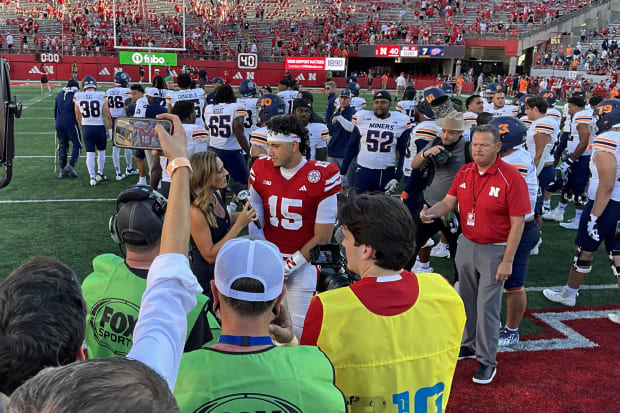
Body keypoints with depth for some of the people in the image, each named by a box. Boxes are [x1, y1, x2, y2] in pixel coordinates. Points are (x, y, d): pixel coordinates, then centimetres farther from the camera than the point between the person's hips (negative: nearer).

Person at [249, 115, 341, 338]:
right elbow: (255, 222, 5)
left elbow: (322, 237, -9)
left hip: (303, 263, -3)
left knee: (298, 327, -1)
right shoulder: (261, 170, 0)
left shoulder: (322, 177, -12)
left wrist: (289, 266, -8)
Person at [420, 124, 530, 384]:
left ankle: (487, 360, 15)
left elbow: (517, 222, -15)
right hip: (466, 244, 6)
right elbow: (448, 202, 0)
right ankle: (468, 345, 37)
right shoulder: (464, 172, 1)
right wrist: (430, 213, -23)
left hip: (494, 250, -5)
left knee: (487, 307, 0)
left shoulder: (511, 177, -17)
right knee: (467, 300, 18)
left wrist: (508, 261, -16)